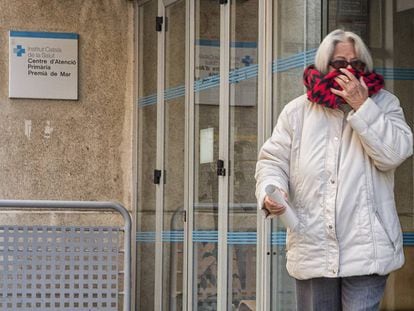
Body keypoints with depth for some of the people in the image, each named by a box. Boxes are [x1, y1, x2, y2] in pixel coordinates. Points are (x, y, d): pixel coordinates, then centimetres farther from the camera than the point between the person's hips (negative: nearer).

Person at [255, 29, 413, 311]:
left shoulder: (383, 104, 5)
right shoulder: (297, 111, 9)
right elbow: (273, 160, 9)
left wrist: (361, 107, -13)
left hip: (365, 248, -2)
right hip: (312, 247, 2)